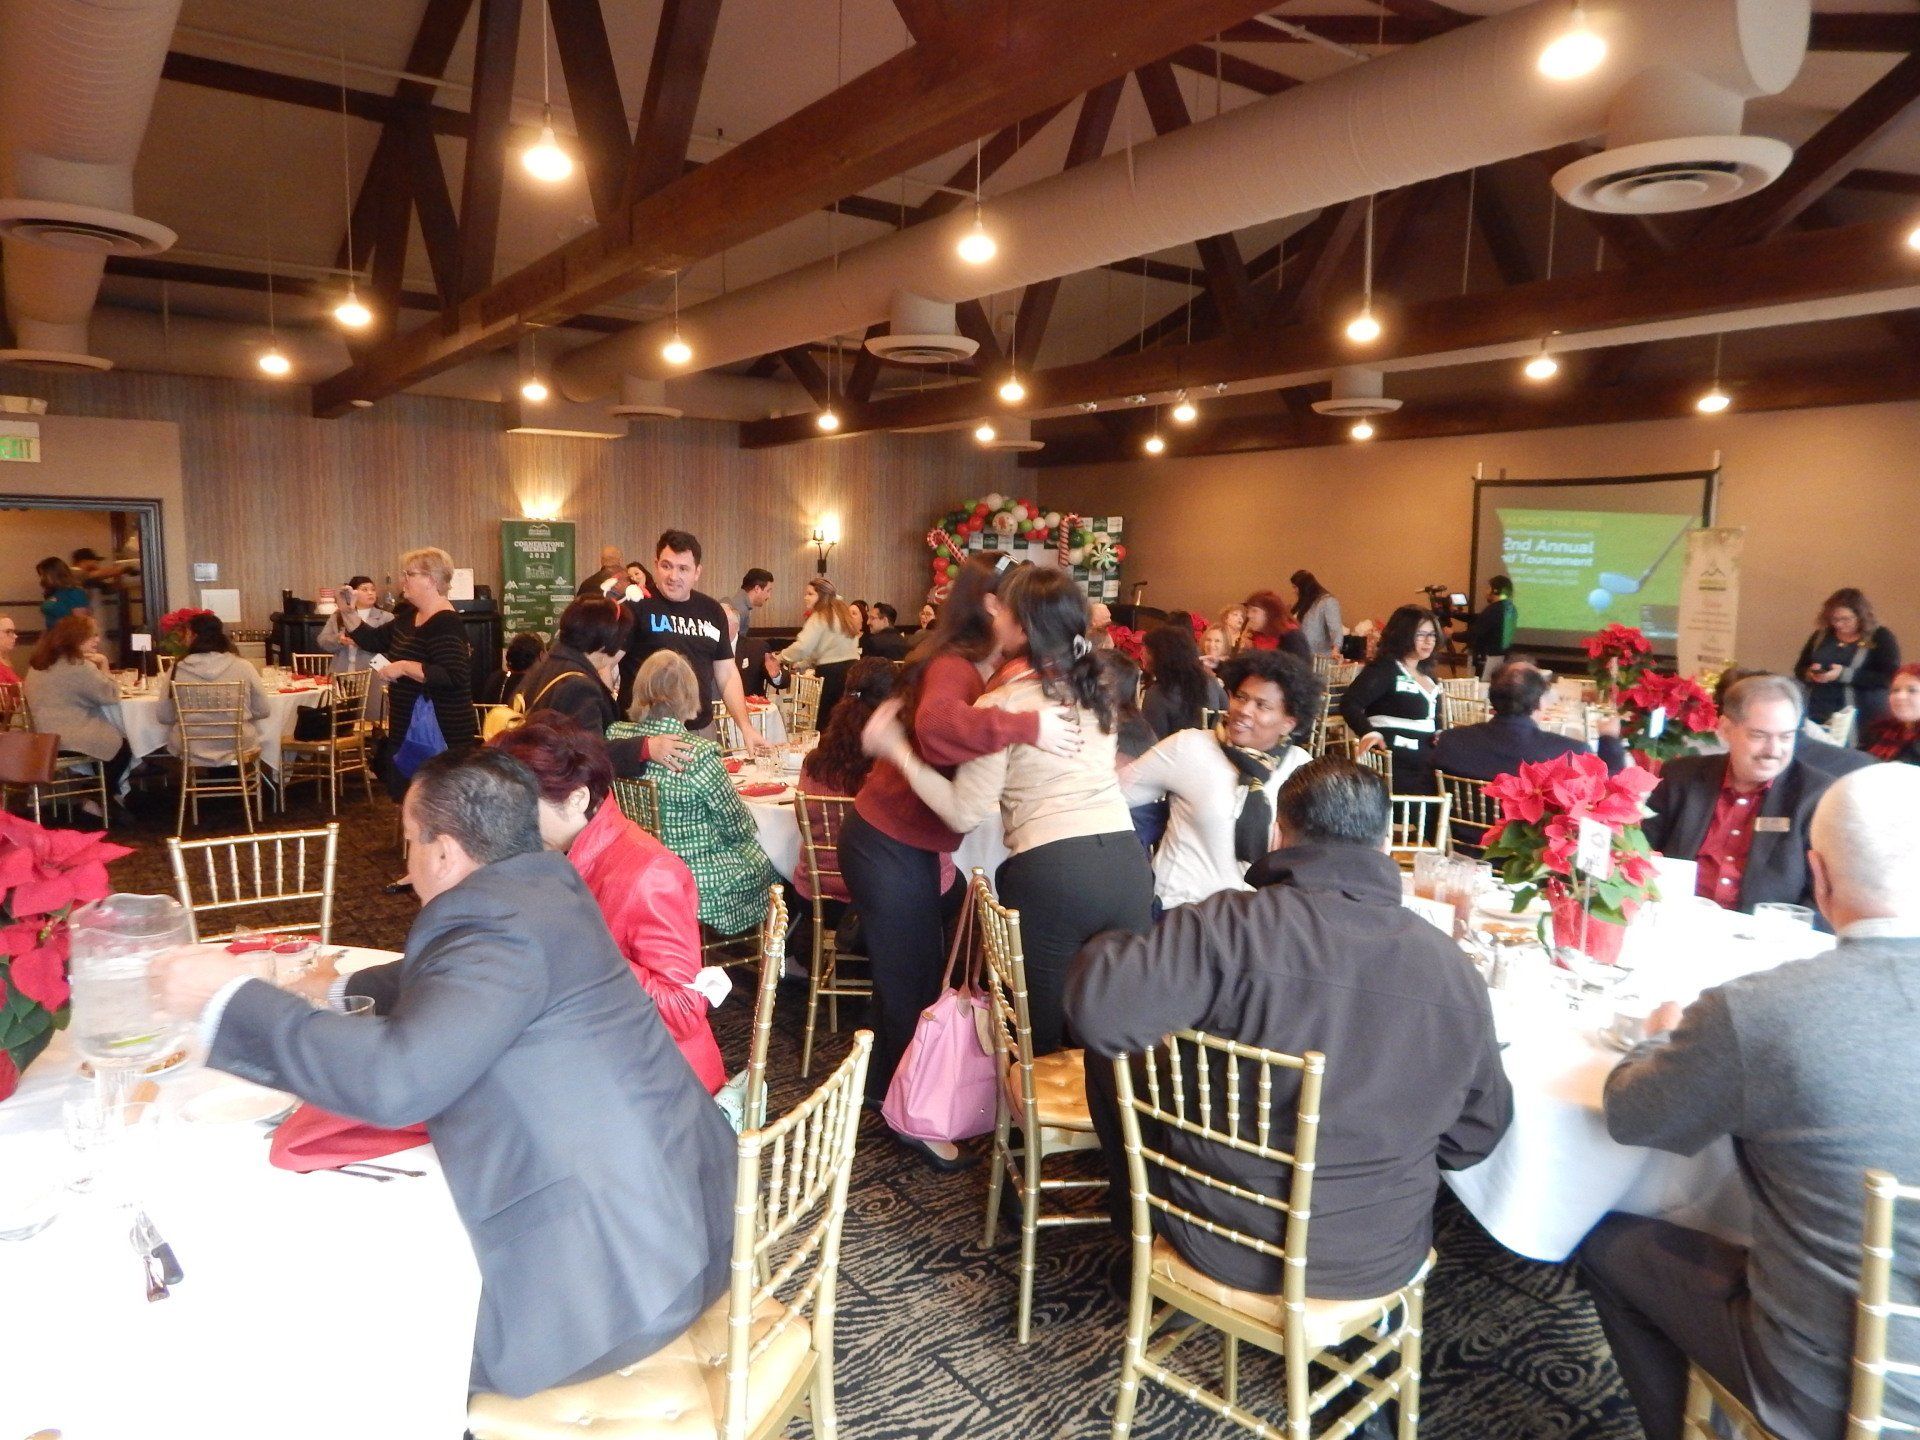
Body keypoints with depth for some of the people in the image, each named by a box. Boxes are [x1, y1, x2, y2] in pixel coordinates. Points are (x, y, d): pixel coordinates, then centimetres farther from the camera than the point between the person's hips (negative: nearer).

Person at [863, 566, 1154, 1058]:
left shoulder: (1000, 703, -4)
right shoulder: (1098, 683, 13)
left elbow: (964, 813, -7)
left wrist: (896, 750, 2)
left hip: (1050, 870, -5)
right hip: (1127, 858, 6)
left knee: (1048, 1040, 9)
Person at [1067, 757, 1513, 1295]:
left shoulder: (1228, 926, -24)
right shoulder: (1453, 968, -9)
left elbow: (1099, 1009, -32)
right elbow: (1476, 1137, 1)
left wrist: (1104, 950, -8)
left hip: (1219, 1247, -3)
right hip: (1381, 1264, 3)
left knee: (1109, 1054, 17)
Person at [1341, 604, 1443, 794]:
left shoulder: (1428, 674, 22)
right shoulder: (1384, 668, -4)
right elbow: (1350, 702, -16)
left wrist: (1440, 734, 10)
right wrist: (1368, 732, -33)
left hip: (1427, 758, 8)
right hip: (1397, 762, -8)